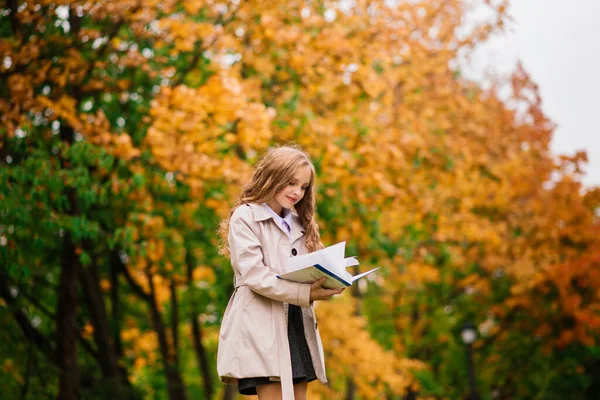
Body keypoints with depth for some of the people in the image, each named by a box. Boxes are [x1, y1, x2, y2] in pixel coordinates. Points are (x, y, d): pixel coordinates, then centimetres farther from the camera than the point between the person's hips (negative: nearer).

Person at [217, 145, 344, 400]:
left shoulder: (298, 223, 20)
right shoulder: (245, 217, -3)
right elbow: (254, 275, -15)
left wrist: (321, 286, -11)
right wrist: (305, 293, -25)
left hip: (298, 324, 7)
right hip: (261, 324, -7)